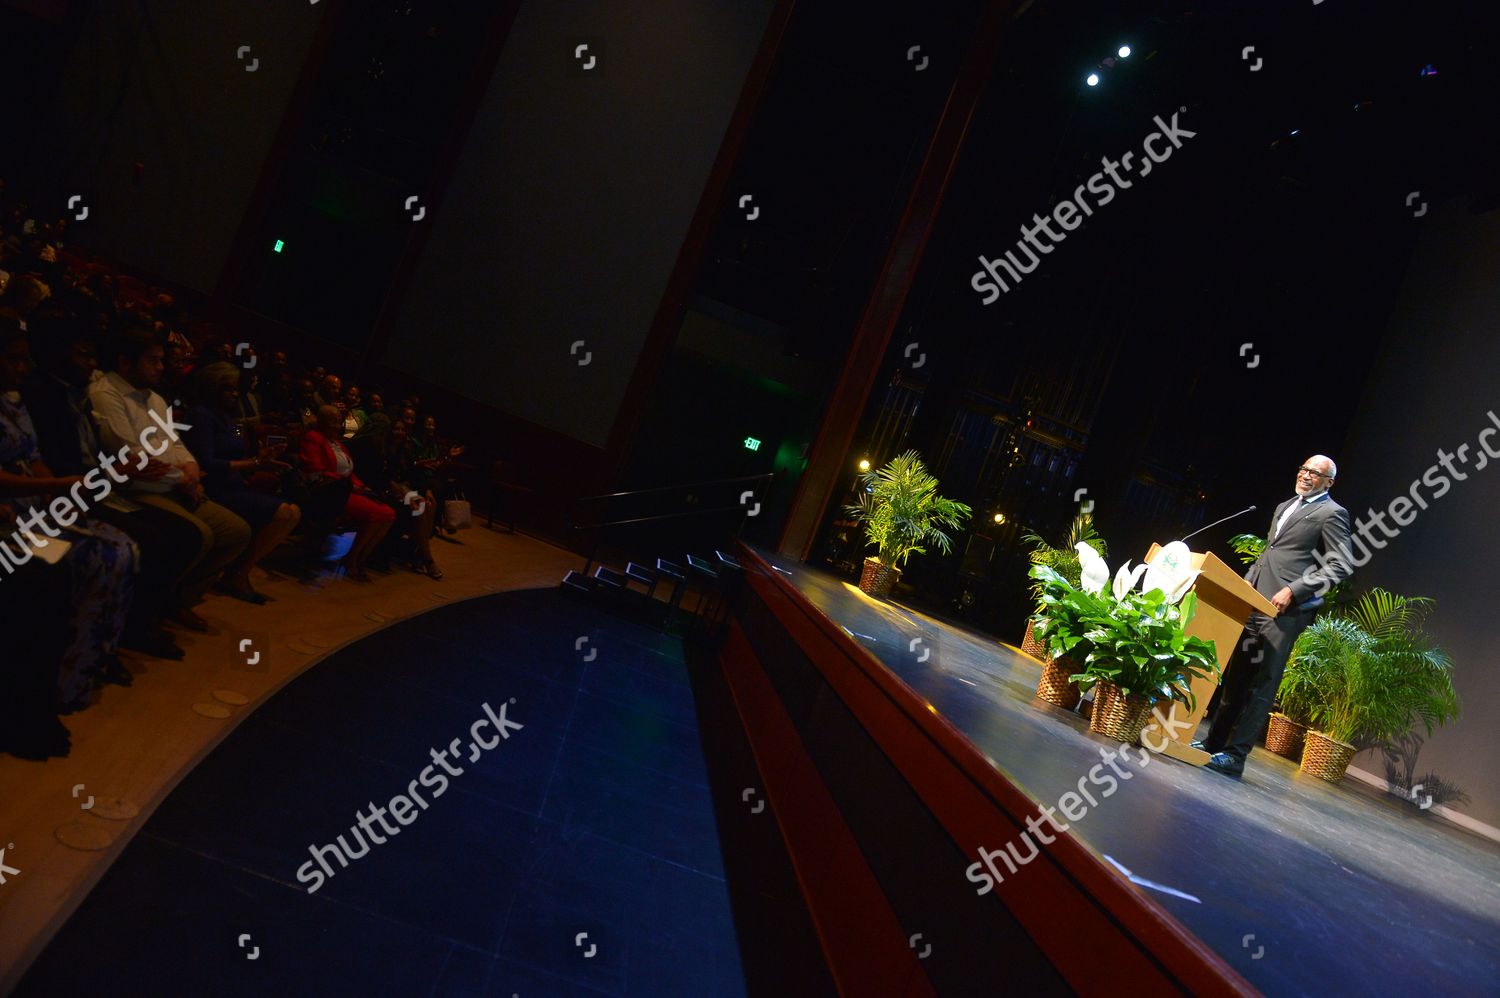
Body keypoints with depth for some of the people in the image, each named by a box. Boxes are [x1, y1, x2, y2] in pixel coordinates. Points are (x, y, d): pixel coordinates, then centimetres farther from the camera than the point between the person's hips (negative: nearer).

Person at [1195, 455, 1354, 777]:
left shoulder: (1331, 514, -2)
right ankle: (1215, 742, 18)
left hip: (1284, 609, -8)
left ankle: (1235, 755, -4)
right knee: (1235, 676, 11)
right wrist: (1246, 583, 15)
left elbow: (1341, 566, -9)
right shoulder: (1284, 507, 22)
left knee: (1261, 686, -6)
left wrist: (1294, 590, -16)